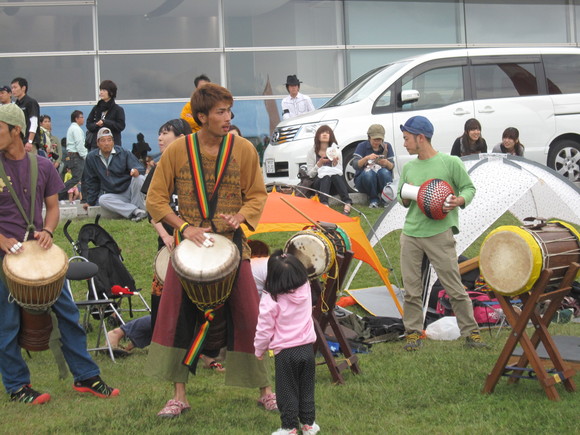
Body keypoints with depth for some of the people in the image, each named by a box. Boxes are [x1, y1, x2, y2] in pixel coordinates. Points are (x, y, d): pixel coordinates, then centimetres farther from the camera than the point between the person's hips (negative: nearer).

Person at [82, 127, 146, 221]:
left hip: (129, 190, -1)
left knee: (139, 178, -30)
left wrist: (136, 170, -33)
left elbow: (140, 168, -8)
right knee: (102, 199, -32)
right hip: (113, 195, 1)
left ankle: (139, 208, -21)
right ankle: (135, 211, -40)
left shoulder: (123, 153, -1)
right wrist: (90, 201, 12)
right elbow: (91, 182, 12)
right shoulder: (91, 157, 3)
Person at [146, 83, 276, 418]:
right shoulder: (178, 151, -4)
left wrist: (241, 215, -13)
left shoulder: (243, 149, -3)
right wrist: (184, 227, -12)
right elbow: (156, 199, 1)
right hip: (189, 245, 1)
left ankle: (266, 390, 15)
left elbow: (257, 194, 7)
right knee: (177, 318, 2)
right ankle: (180, 396, 14)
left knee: (248, 317, 0)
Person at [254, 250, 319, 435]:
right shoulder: (305, 289, -6)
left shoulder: (270, 301, -18)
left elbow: (264, 330, -11)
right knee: (306, 390, 17)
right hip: (307, 348, 5)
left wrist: (259, 351, 4)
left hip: (285, 352, -5)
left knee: (287, 392, 8)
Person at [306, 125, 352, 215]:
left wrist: (335, 163, -15)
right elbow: (310, 174, 0)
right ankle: (324, 204, -59)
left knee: (335, 175, -35)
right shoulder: (312, 152, 6)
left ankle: (347, 203, -53)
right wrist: (319, 164, -15)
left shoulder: (336, 151, 9)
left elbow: (340, 172, 4)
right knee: (326, 177, -36)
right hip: (318, 182, -1)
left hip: (335, 181, 1)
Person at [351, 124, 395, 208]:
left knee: (384, 172, -33)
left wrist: (387, 163, -29)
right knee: (368, 173, -36)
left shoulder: (387, 146, 2)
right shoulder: (362, 146, -5)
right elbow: (355, 165, -18)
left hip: (382, 180, 1)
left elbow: (392, 166, -5)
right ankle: (373, 199, -13)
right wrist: (367, 158, -36)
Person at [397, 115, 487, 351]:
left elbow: (469, 188, 3)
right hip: (410, 233, 5)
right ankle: (413, 333, 15)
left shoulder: (450, 162, -1)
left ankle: (470, 332, 5)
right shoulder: (408, 167, 14)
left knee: (454, 286, -3)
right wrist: (406, 196, -2)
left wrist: (459, 201, -17)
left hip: (439, 232, -5)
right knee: (411, 288, 5)